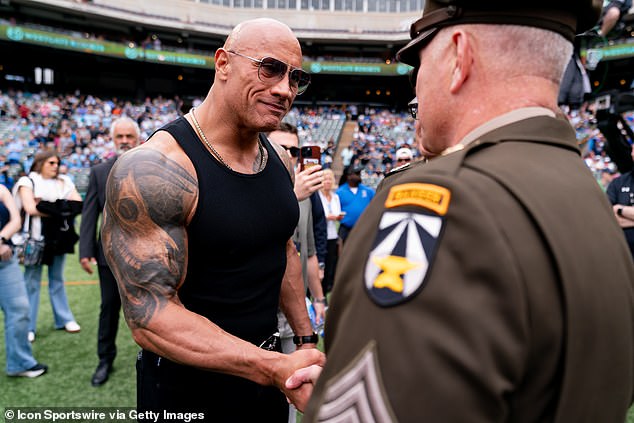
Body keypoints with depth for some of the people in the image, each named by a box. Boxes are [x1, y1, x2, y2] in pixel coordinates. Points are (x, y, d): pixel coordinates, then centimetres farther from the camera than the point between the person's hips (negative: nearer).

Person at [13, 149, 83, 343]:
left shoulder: (63, 182, 12)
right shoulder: (28, 182, 1)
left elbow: (78, 203, -1)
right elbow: (30, 209, -13)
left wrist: (46, 206, -14)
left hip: (58, 237, 4)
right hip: (36, 238, -4)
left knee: (57, 280, 12)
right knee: (32, 282, 0)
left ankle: (64, 319, 19)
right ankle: (28, 327, 6)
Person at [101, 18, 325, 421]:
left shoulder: (279, 160, -1)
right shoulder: (152, 170, -24)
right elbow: (150, 316, -27)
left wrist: (306, 340, 9)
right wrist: (277, 368, -33)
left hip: (265, 367, 7)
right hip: (189, 388, -6)